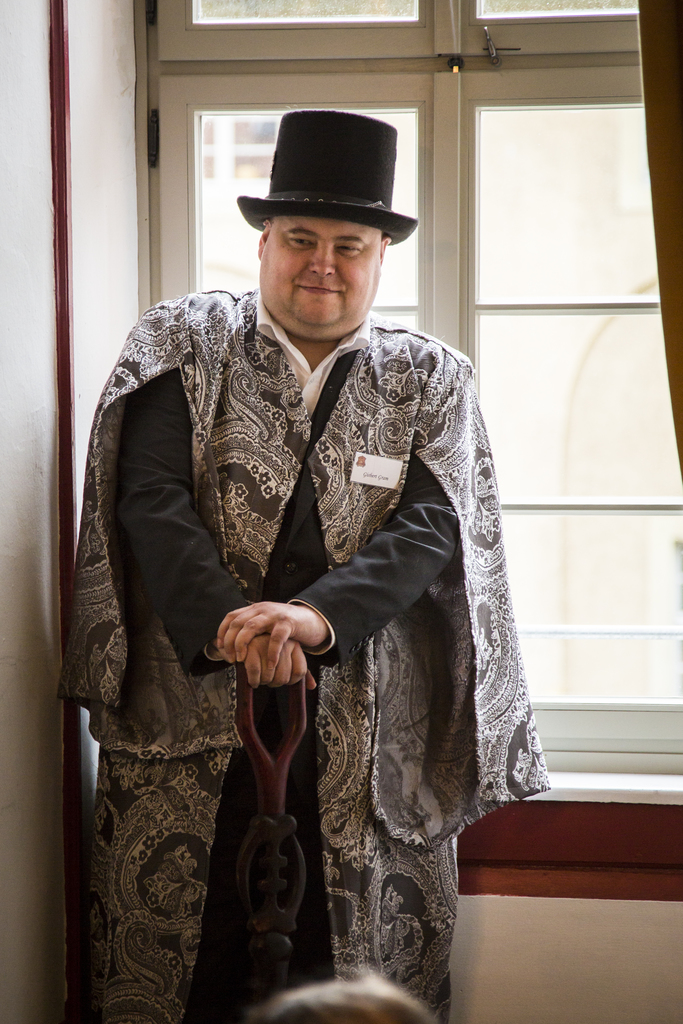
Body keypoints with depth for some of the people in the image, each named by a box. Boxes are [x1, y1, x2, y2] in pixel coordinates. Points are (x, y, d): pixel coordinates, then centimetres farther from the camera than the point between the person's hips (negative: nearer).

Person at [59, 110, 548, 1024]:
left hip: (365, 732, 1)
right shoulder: (185, 348, 6)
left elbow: (430, 529, -5)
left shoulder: (430, 382, 9)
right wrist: (225, 624, -23)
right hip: (189, 710, 0)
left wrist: (317, 616, -23)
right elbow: (153, 500, -6)